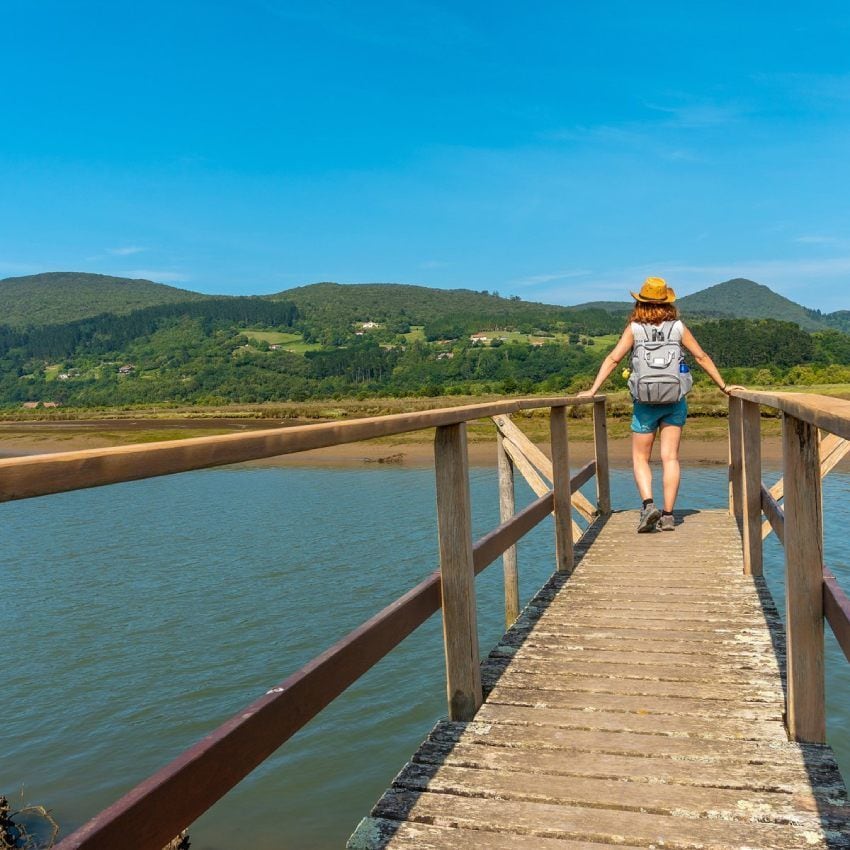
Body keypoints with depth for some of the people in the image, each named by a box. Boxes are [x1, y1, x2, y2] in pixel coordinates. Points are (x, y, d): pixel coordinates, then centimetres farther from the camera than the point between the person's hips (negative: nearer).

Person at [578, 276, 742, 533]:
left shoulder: (634, 328, -2)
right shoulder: (678, 327, 3)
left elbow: (613, 359, -8)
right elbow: (702, 358, 8)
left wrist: (593, 390, -6)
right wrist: (724, 386, 17)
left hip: (645, 402, -2)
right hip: (675, 401, 2)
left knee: (640, 458, 8)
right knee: (670, 458, 4)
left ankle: (648, 505, -11)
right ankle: (668, 515, 2)